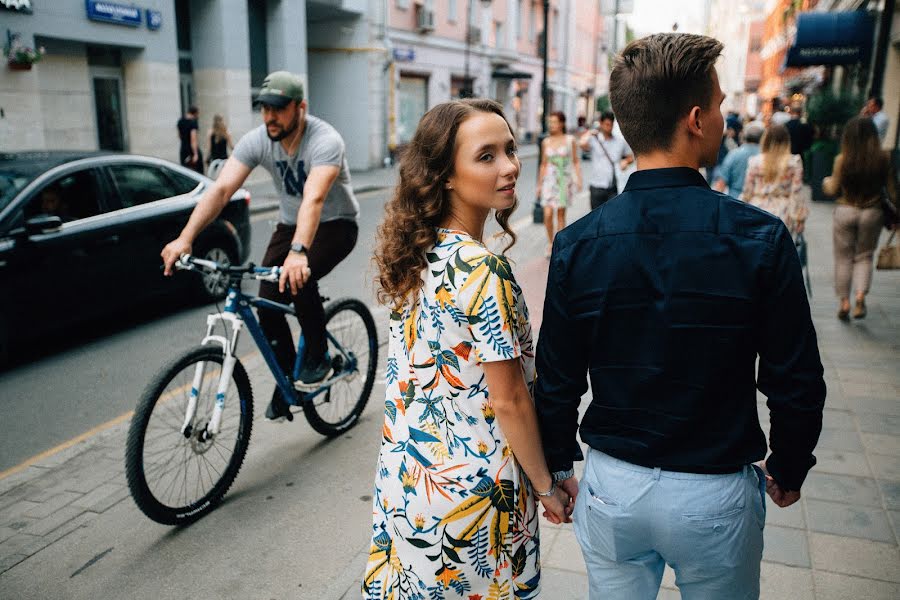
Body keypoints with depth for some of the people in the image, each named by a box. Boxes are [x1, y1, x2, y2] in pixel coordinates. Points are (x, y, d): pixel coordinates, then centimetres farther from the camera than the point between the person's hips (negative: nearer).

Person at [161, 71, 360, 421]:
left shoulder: (325, 141, -28)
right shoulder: (256, 141, -13)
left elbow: (314, 199, -45)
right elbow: (221, 189, -23)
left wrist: (298, 252, -60)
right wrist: (185, 238, -37)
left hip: (335, 225, -5)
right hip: (290, 224, 5)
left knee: (298, 281, -33)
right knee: (268, 306, -9)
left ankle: (318, 356, -6)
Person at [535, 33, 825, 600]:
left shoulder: (577, 243, -12)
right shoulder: (762, 239, -17)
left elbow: (557, 382, -5)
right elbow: (797, 382, -9)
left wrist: (559, 467, 11)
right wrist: (789, 469, 9)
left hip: (612, 489, 2)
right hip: (717, 495, -1)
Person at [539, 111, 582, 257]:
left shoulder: (570, 140, 0)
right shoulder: (546, 142, 5)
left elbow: (576, 161, 4)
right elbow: (544, 164, 11)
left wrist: (579, 179, -5)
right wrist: (540, 184, 11)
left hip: (565, 180, -1)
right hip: (549, 180, 1)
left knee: (561, 214, 4)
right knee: (548, 214, -9)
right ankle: (550, 242, 11)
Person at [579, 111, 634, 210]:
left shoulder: (620, 142, 9)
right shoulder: (594, 140, -2)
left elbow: (630, 157, 20)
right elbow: (582, 144, -25)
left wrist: (625, 161, -1)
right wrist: (589, 133, -9)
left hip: (613, 187, 2)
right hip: (597, 187, -2)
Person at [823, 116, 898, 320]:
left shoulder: (842, 159, -13)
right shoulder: (884, 158, -8)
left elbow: (834, 190, -4)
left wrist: (826, 182, 18)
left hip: (845, 211, -1)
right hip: (872, 212, 1)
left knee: (844, 257, 12)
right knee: (864, 256, 15)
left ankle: (844, 301, 15)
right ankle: (861, 296, -3)